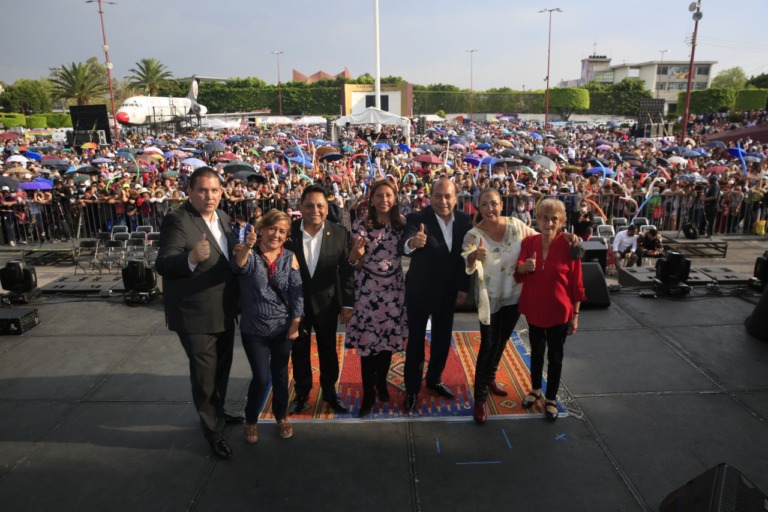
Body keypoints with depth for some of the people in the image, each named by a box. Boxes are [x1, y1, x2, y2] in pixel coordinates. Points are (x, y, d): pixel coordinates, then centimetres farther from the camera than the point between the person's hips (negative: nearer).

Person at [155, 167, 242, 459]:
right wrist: (191, 258, -47)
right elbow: (163, 264, -30)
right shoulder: (177, 220, -19)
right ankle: (213, 429, 27)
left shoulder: (222, 217, 5)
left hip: (224, 311, 8)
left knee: (222, 368, 24)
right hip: (196, 315, -8)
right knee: (205, 374, 7)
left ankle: (218, 412, 46)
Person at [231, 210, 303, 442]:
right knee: (261, 378, -3)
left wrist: (295, 324, -6)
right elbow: (239, 266, -32)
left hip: (283, 327, 2)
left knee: (280, 374, 15)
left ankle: (281, 416, 37)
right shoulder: (249, 254, -8)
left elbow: (297, 292, -2)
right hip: (254, 329, -2)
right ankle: (251, 420, 23)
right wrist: (246, 248, -52)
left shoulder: (289, 258, -3)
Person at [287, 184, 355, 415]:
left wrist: (348, 303, -5)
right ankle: (302, 391, 37)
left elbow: (346, 271, -5)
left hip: (326, 302, 0)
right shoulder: (288, 231, -11)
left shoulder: (340, 233, -10)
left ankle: (329, 391, 37)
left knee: (328, 350, 16)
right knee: (299, 350, 16)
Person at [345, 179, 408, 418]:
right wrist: (357, 251, -27)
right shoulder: (360, 225, -7)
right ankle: (368, 394, 17)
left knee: (389, 338, 12)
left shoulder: (401, 223, 1)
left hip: (393, 288, 3)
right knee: (367, 341, 1)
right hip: (367, 289, -2)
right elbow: (356, 263, -7)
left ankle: (381, 382, 36)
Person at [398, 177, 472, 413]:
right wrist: (411, 243, -58)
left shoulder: (464, 220, -5)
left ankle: (434, 379, 39)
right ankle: (411, 389, 23)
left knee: (442, 338, 18)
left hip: (449, 291, 4)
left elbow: (465, 255, 4)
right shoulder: (417, 218, -19)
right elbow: (402, 246, -36)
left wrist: (464, 287, 2)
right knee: (416, 340, 8)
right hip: (419, 290, -4)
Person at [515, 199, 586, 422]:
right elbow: (517, 273, -6)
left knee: (555, 356, 11)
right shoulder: (528, 242, -4)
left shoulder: (568, 245, -14)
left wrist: (575, 314, -8)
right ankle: (535, 390, 41)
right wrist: (524, 267, -30)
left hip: (559, 311, -3)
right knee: (536, 352, 20)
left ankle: (551, 399, 28)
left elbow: (576, 284, -9)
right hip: (534, 309, 3)